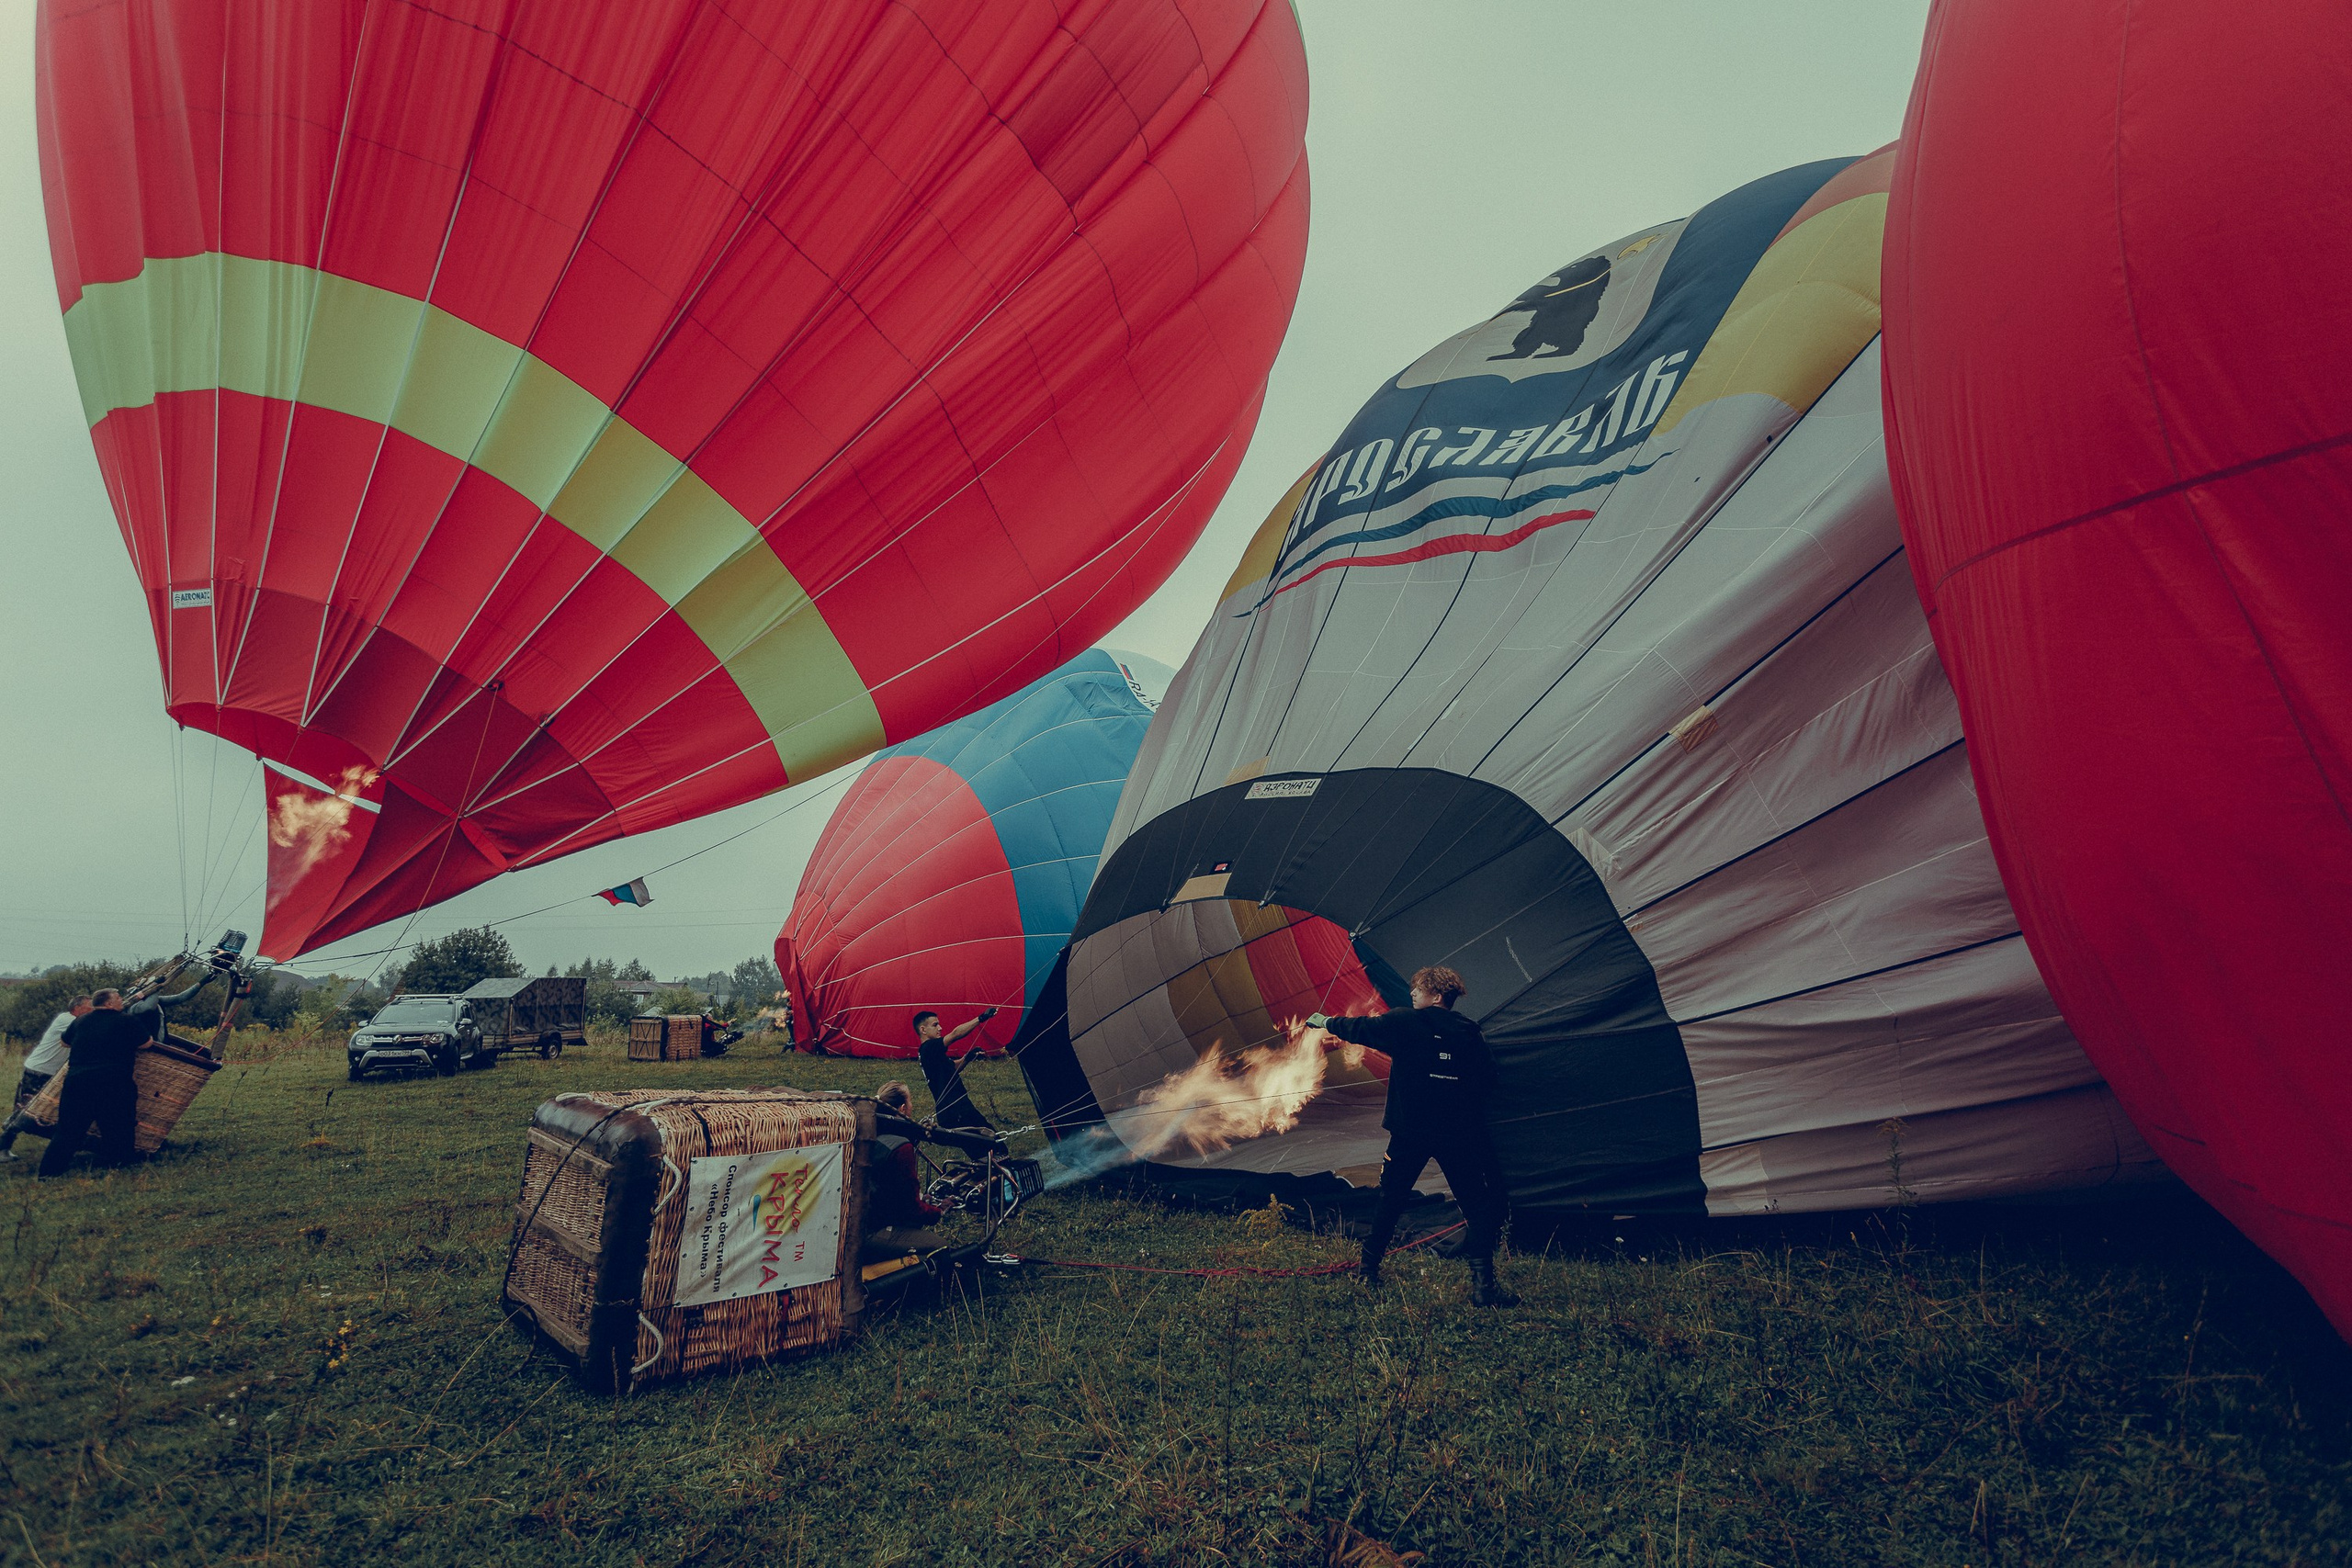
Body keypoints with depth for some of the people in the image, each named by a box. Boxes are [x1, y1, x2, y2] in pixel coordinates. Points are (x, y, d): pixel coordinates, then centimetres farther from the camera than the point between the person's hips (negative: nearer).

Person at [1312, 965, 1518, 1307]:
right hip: (1458, 1135, 0)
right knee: (1479, 1205, 8)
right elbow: (1486, 1085, 6)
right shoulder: (1470, 1033, 1)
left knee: (1390, 1200, 17)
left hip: (1409, 1133, 0)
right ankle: (1483, 1283, -1)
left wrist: (1326, 1022, 27)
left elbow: (1360, 1029, 10)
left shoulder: (1402, 1022, -5)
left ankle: (1368, 1270, 27)